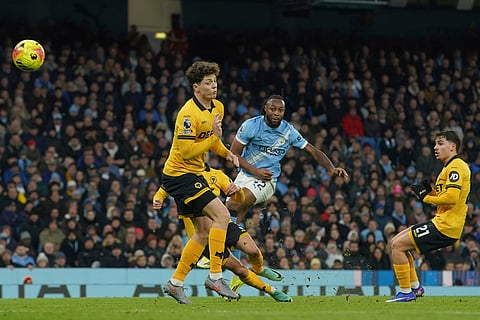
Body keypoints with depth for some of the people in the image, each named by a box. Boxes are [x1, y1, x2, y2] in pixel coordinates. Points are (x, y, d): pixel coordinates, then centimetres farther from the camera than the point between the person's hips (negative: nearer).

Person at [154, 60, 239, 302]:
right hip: (180, 173, -10)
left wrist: (226, 153, 5)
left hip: (193, 174, 10)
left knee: (204, 232, 10)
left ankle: (175, 282, 17)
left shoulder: (217, 107, 8)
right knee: (222, 215, -19)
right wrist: (214, 137, -25)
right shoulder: (189, 113, -21)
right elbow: (186, 151, -24)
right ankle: (215, 276, -15)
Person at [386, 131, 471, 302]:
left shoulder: (456, 166, -13)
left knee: (398, 245, -11)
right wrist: (430, 191, 4)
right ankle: (415, 286, 17)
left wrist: (426, 197, -10)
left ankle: (406, 292, -6)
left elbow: (451, 197, -24)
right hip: (441, 222, 10)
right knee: (396, 242, 15)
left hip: (445, 226, -10)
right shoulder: (450, 166, 20)